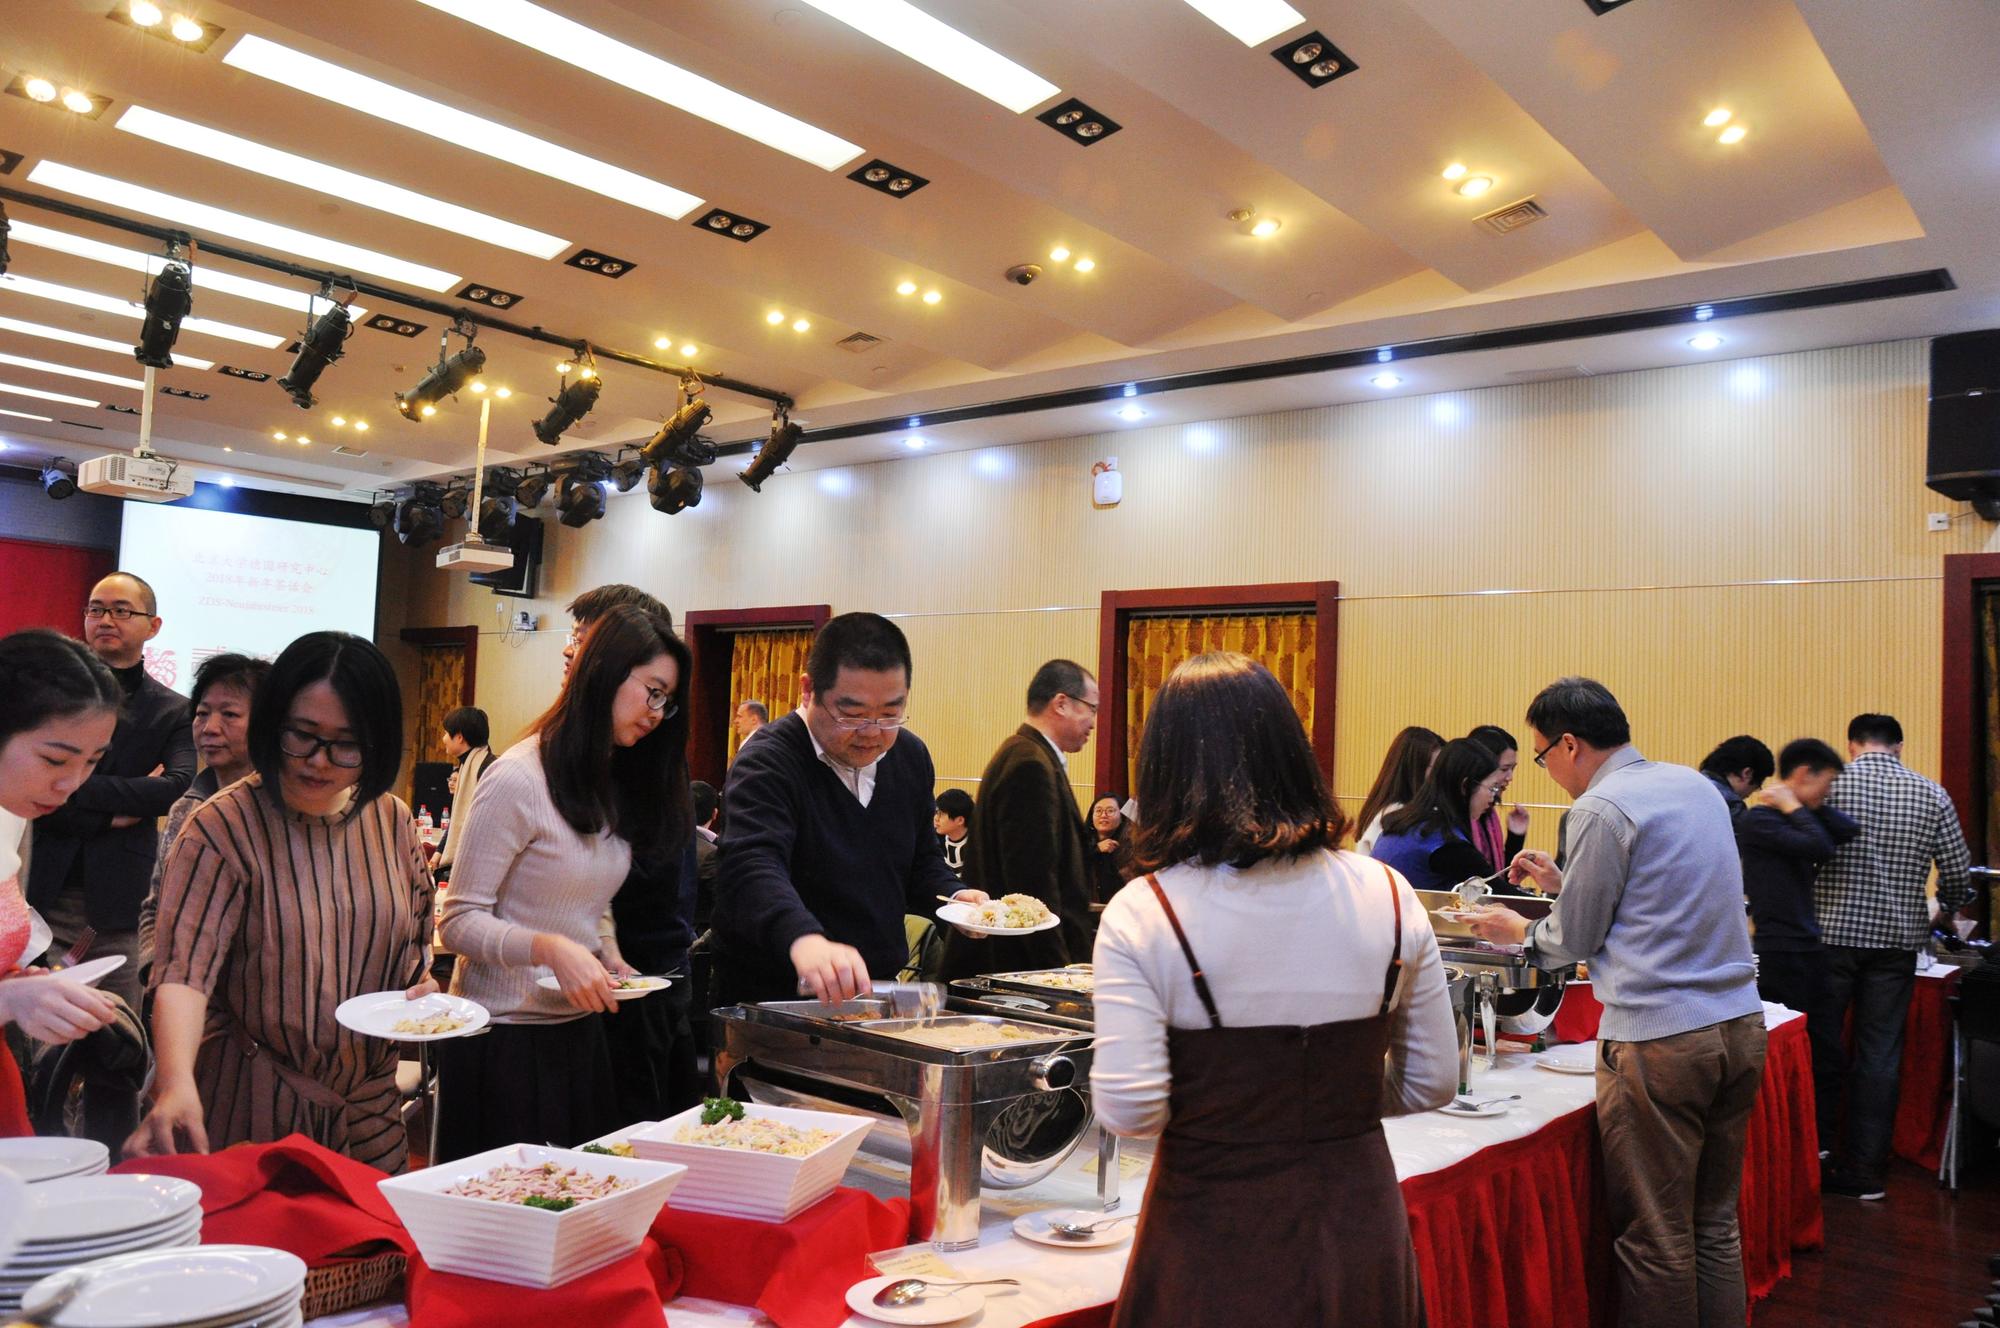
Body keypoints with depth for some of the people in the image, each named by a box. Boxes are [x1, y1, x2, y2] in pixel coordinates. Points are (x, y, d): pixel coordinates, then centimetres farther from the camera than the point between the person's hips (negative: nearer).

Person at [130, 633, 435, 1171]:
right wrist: (177, 1084, -38)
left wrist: (422, 987, -5)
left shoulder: (392, 819, 0)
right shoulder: (222, 827, -15)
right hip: (251, 1112, -4)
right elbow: (185, 969, -23)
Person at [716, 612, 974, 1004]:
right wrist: (804, 941, -51)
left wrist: (953, 900, -3)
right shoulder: (765, 765, -16)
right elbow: (750, 870, -33)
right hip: (775, 1000, -6)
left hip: (881, 992, 6)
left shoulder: (912, 756, 7)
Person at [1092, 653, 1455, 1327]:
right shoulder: (1388, 894, -7)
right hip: (1360, 1236, 3)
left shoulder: (1142, 915, -17)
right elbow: (1433, 1082, 1)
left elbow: (1129, 1112, -21)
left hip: (1217, 1251, -2)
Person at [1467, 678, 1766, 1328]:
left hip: (1660, 1040, -8)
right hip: (1741, 1023, 9)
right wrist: (1561, 880, 26)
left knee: (1655, 1238, 3)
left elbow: (1574, 940, -4)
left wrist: (1518, 931, 14)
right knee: (1715, 1223, 17)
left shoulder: (1600, 810, -13)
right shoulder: (1695, 785, 12)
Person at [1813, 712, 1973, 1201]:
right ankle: (1866, 1170, 11)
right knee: (1880, 1055, 7)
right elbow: (1958, 874, 3)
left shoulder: (1828, 783, -5)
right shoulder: (1932, 795, 2)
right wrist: (1945, 909, 24)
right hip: (1898, 938, 2)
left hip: (1832, 932, -2)